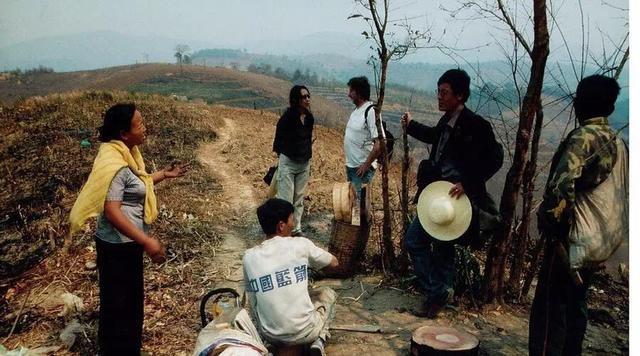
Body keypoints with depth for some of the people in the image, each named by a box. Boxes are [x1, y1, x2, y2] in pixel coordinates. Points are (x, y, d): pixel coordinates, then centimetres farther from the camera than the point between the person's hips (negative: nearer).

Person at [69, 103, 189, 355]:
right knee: (118, 302, 6)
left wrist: (163, 175, 16)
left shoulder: (125, 153, 4)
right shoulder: (114, 164, -26)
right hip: (118, 245, -10)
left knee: (130, 298, 23)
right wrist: (147, 241, -30)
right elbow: (112, 211, -29)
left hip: (127, 242, 10)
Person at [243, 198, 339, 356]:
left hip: (269, 336, 4)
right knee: (328, 293, 25)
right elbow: (334, 263, 7)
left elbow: (253, 300, 10)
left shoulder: (248, 257, -3)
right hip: (303, 332, -4)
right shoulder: (300, 245, -11)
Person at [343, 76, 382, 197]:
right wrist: (348, 161, 15)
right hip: (350, 165, 9)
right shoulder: (356, 109, 9)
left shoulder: (371, 111, -19)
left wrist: (366, 165, -21)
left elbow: (380, 143, -24)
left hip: (362, 168, -9)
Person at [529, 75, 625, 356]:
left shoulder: (583, 137, -16)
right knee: (576, 304, 18)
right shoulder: (616, 142, 10)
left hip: (572, 235, -8)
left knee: (550, 307, -3)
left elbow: (561, 184, -30)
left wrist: (550, 223, -17)